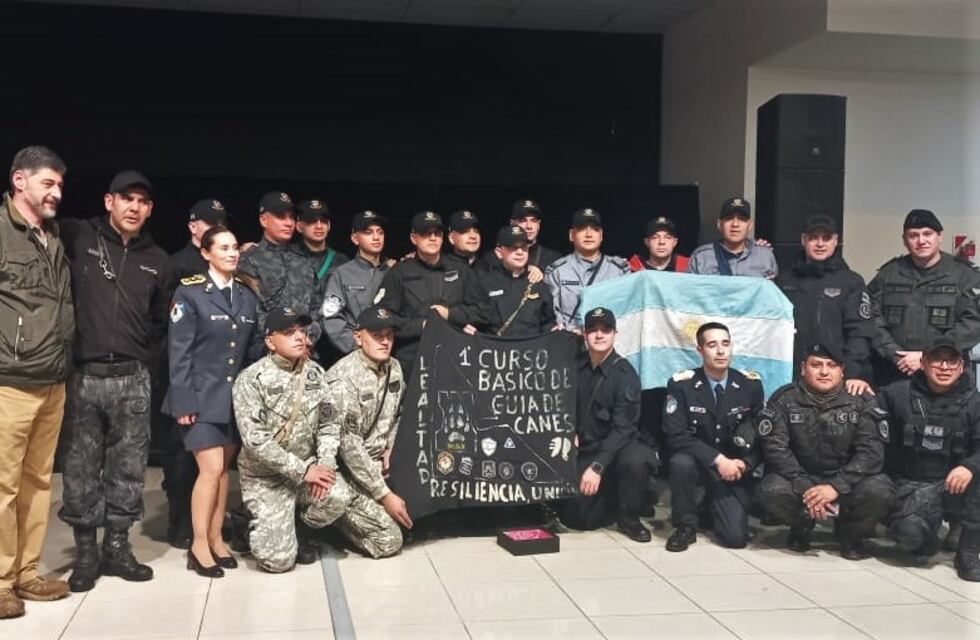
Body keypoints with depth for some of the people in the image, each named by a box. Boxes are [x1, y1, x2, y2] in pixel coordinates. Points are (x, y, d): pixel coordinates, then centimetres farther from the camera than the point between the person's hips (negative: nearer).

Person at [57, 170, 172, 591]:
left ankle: (117, 547, 19)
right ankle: (86, 552, 16)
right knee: (81, 469, 3)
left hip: (132, 379, 3)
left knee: (128, 468, 7)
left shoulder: (157, 261, 10)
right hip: (83, 376, -2)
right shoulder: (78, 238, -1)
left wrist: (145, 360, 12)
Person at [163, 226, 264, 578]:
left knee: (223, 469, 9)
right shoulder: (189, 293, -6)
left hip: (237, 396, 5)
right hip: (202, 395, -5)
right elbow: (179, 351, -9)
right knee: (211, 469, -9)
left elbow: (255, 349, 13)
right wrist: (183, 400, -14)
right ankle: (199, 546, 1)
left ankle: (216, 539, 19)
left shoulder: (248, 296, 10)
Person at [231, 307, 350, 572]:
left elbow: (327, 424, 4)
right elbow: (255, 440, -19)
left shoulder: (315, 373, 3)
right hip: (265, 475, -4)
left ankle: (298, 531, 5)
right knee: (278, 559, -15)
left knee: (338, 497, -28)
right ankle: (259, 526, 21)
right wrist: (303, 470, -21)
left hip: (307, 465, 4)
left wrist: (326, 463, -14)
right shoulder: (251, 380, -13)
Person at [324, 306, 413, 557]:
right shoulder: (343, 379, -21)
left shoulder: (394, 367, 2)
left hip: (378, 464, 8)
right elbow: (349, 446, -22)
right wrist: (384, 495, -21)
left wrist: (389, 449, 0)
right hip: (347, 470, -8)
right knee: (388, 541, -15)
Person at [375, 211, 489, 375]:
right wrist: (422, 325, -6)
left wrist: (451, 314, -1)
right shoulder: (399, 274, 7)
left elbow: (483, 311, 12)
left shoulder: (460, 272, 15)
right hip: (411, 362, -2)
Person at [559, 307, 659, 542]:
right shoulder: (577, 367, 1)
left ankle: (629, 517, -10)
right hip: (583, 450, 4)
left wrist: (597, 467, -27)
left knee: (636, 459, -38)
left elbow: (622, 428, -19)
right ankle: (612, 498, 23)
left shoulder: (625, 374, -13)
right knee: (576, 517, -10)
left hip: (616, 446, -4)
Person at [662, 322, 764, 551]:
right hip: (697, 464, -1)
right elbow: (676, 436, -17)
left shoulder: (750, 384, -4)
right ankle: (686, 525, -10)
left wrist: (745, 463, -15)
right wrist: (717, 459, -26)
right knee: (681, 462, -37)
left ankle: (714, 507, 23)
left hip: (734, 469, 2)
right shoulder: (681, 384, -11)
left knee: (735, 537, -15)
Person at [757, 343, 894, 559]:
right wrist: (804, 488, -25)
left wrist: (836, 486, -27)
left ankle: (852, 532, 4)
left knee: (879, 491, -30)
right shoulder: (784, 399, -4)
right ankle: (802, 526, 5)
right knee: (772, 490, -31)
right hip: (800, 479, 0)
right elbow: (775, 447, -12)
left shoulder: (861, 401, -4)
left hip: (845, 479, 0)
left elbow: (872, 451, -13)